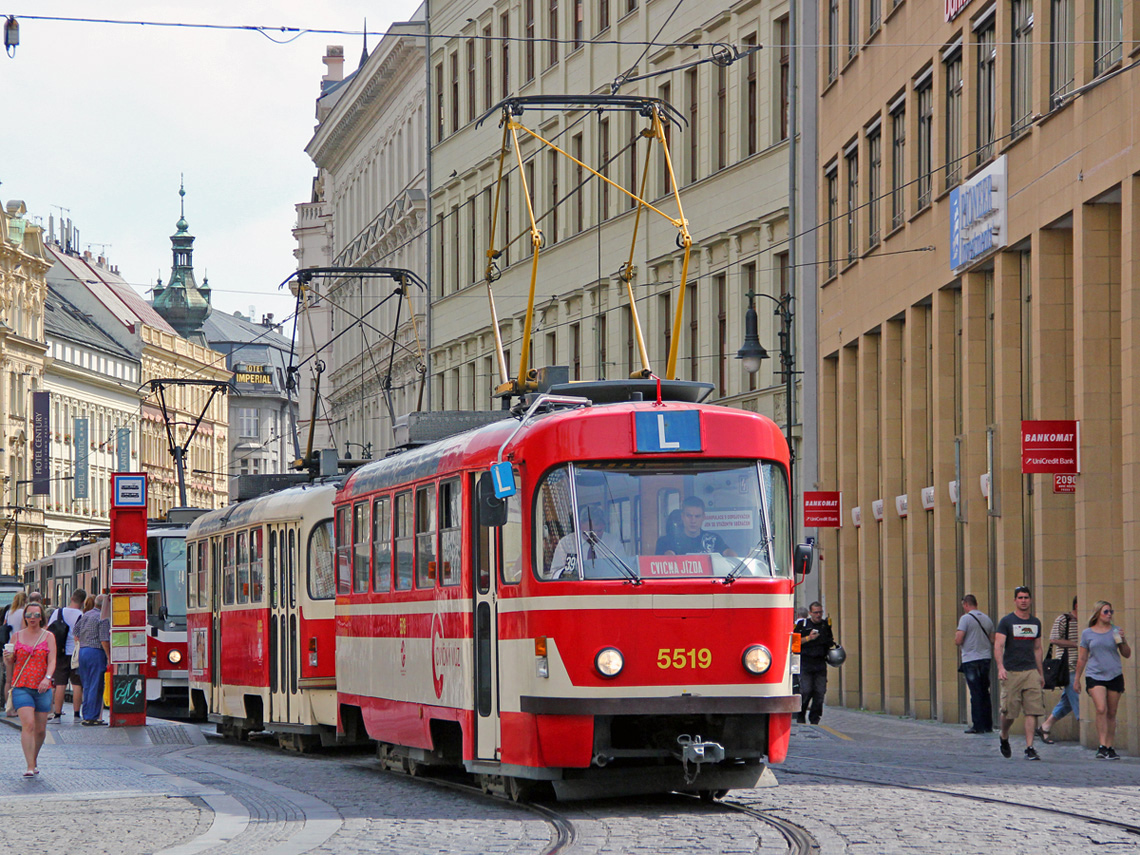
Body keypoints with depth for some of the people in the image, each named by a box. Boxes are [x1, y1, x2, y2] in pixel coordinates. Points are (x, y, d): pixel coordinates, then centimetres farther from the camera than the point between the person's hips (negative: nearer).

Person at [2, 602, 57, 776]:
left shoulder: (48, 637, 6)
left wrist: (47, 678, -21)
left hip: (42, 689, 1)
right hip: (21, 687, -1)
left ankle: (34, 758, 32)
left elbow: (52, 661, -4)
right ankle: (30, 767, -18)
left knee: (40, 729, 6)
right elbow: (10, 663, 15)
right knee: (28, 724, -17)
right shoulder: (17, 637, 9)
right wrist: (7, 659, -9)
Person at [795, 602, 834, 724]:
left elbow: (829, 643, 28)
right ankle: (800, 716, 8)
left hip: (820, 663, 4)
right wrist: (808, 638, -10)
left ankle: (815, 718, 7)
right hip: (805, 662, -4)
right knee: (805, 691, -10)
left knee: (820, 692, -1)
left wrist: (832, 642, 5)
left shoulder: (826, 625, 14)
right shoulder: (802, 625, 2)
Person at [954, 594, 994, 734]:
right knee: (985, 693, 11)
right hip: (985, 659, 6)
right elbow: (992, 640, 15)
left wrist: (957, 635, 7)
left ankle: (978, 726, -5)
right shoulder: (987, 619, 10)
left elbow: (958, 640, -14)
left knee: (975, 693, -5)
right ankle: (988, 725, 12)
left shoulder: (965, 618, -9)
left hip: (971, 660, -6)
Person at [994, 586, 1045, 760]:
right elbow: (998, 646, -10)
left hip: (1031, 672, 4)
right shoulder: (1006, 621, -2)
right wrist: (1000, 667, -25)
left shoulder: (1035, 623, 14)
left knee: (1033, 711, -8)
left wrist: (1041, 674, 20)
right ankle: (1004, 738, 30)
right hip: (1011, 672, -3)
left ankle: (1029, 748, -7)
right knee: (1009, 712, 1)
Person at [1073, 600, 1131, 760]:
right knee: (1101, 709, -19)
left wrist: (1123, 641, -8)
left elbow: (1127, 654, 10)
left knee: (1111, 713, 5)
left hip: (1115, 675, 2)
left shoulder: (1115, 631, 7)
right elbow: (1082, 658, 13)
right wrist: (1077, 678, 14)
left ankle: (1110, 747, 14)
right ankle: (1102, 747, -18)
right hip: (1094, 675, -2)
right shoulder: (1087, 633, 6)